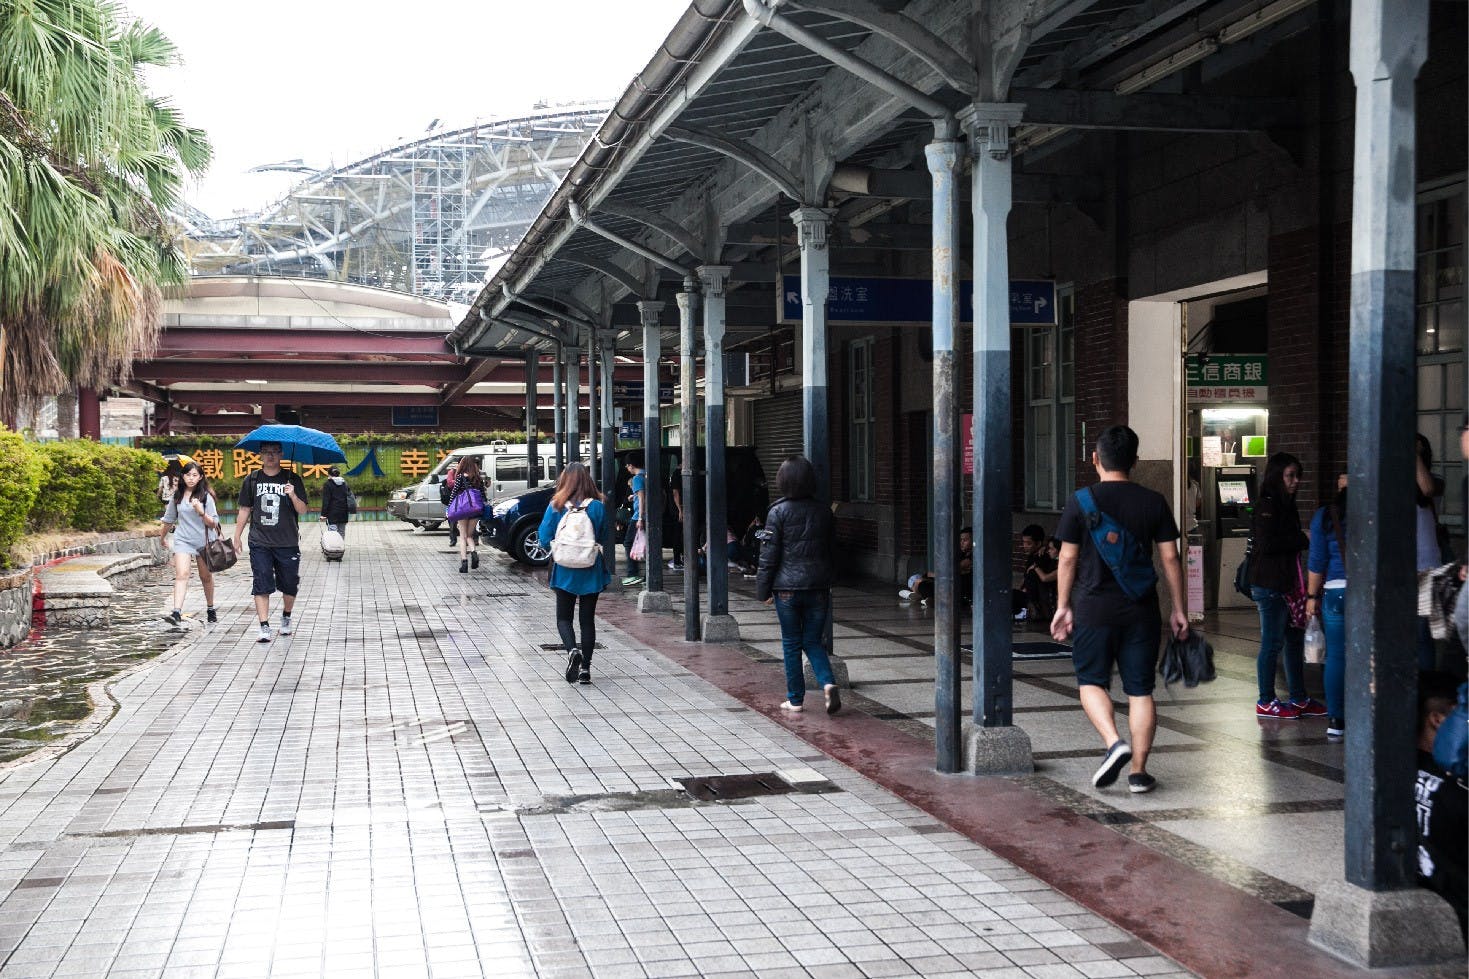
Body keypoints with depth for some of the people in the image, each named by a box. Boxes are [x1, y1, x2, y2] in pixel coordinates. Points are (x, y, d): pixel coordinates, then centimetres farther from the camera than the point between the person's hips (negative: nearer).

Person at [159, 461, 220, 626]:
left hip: (203, 541, 0)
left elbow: (213, 523, -7)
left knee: (206, 576, 14)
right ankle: (176, 613, -29)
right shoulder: (177, 496, 4)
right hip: (182, 540, 1)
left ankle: (210, 609, 34)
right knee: (181, 574, -17)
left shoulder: (206, 496, -4)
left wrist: (201, 513, -24)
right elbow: (169, 519, 19)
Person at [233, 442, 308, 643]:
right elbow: (244, 510, 12)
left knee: (289, 586, 8)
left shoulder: (292, 480, 3)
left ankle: (286, 619, 31)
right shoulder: (252, 480, 7)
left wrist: (293, 495, -21)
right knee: (261, 586, -5)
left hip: (287, 543, 0)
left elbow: (302, 510, -2)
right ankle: (264, 628, -5)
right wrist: (237, 537, 10)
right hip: (260, 543, 0)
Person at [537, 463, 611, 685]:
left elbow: (545, 538, -5)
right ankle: (585, 667, 8)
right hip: (592, 573, 1)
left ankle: (572, 650, -16)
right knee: (587, 619, 10)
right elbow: (605, 537, 4)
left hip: (564, 572, -1)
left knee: (564, 617, 11)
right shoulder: (598, 507, -7)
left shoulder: (556, 507, -9)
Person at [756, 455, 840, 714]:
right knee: (813, 642, 12)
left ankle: (795, 699, 13)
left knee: (791, 644, 9)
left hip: (787, 588, -3)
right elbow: (832, 548, 9)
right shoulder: (823, 511, 4)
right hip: (818, 586, 3)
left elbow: (769, 554, -8)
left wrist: (763, 589, -1)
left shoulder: (778, 511, -8)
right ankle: (828, 683, -11)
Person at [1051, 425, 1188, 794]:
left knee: (1091, 681, 12)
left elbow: (1068, 559, -2)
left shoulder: (1080, 501, -4)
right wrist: (1178, 610, 9)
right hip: (1141, 611, 2)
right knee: (1140, 690, 8)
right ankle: (1139, 771, 8)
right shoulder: (1154, 502, 1)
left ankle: (1114, 743, -10)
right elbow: (1170, 559, 2)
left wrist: (1063, 606, 8)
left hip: (1094, 610, -2)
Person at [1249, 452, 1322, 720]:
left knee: (1295, 640, 12)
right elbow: (1267, 544, -21)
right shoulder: (1267, 507, -12)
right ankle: (1266, 702, 4)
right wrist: (1304, 541, -14)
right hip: (1269, 586, -9)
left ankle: (1298, 699, 20)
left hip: (1286, 584, 9)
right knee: (1273, 643, -4)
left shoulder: (1287, 507, 17)